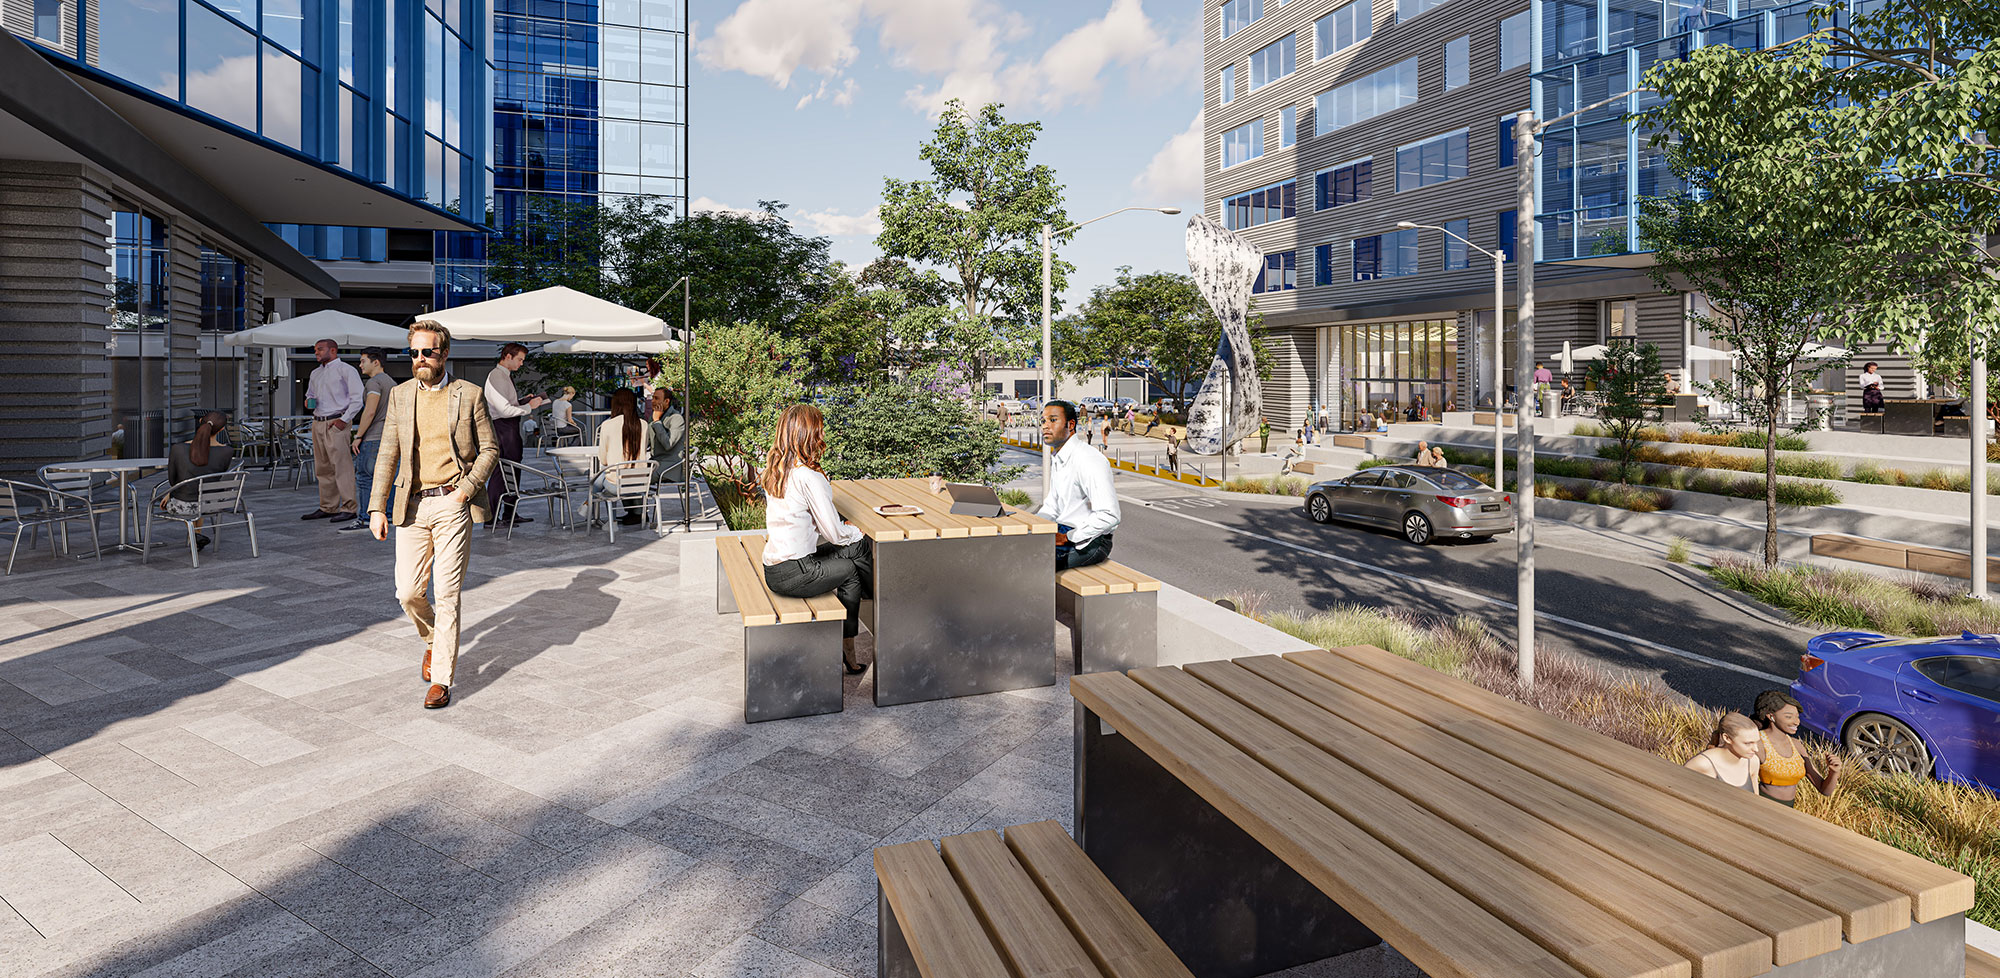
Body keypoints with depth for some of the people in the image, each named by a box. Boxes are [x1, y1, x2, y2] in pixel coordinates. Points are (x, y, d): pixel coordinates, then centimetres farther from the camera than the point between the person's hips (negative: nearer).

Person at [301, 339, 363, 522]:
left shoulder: (346, 370, -3)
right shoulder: (315, 374, 21)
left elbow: (357, 398, -9)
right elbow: (310, 394, 33)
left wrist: (344, 419, -15)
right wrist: (308, 402, 8)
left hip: (336, 423, -8)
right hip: (317, 423, 8)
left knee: (342, 466, -11)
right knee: (323, 469, 9)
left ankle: (349, 508, -10)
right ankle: (327, 508, 15)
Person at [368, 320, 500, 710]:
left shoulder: (470, 394, 1)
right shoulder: (400, 395, 9)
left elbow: (489, 449, 4)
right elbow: (388, 454, 9)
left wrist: (468, 487, -10)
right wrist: (377, 507, 3)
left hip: (453, 505, -3)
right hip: (412, 506, 3)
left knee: (446, 594, -4)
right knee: (408, 592, 3)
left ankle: (441, 679, 5)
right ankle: (433, 642, 34)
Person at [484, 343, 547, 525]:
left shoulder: (506, 375, 16)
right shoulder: (496, 376, -15)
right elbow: (504, 410, -22)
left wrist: (524, 400, 10)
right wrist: (528, 407, -16)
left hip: (511, 428, 10)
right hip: (501, 427, -10)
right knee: (499, 472, -7)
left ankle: (510, 513, 24)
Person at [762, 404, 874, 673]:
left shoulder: (775, 469, 7)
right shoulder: (808, 476, -21)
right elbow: (835, 533, -16)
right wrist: (857, 531, 4)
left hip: (774, 568, 9)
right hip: (793, 575, -9)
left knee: (849, 550, 14)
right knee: (857, 546, 6)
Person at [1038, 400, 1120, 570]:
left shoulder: (1089, 460, -20)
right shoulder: (1058, 459, 12)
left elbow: (1108, 516, -27)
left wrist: (1067, 538, -22)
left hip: (1089, 542, -9)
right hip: (1063, 532, 9)